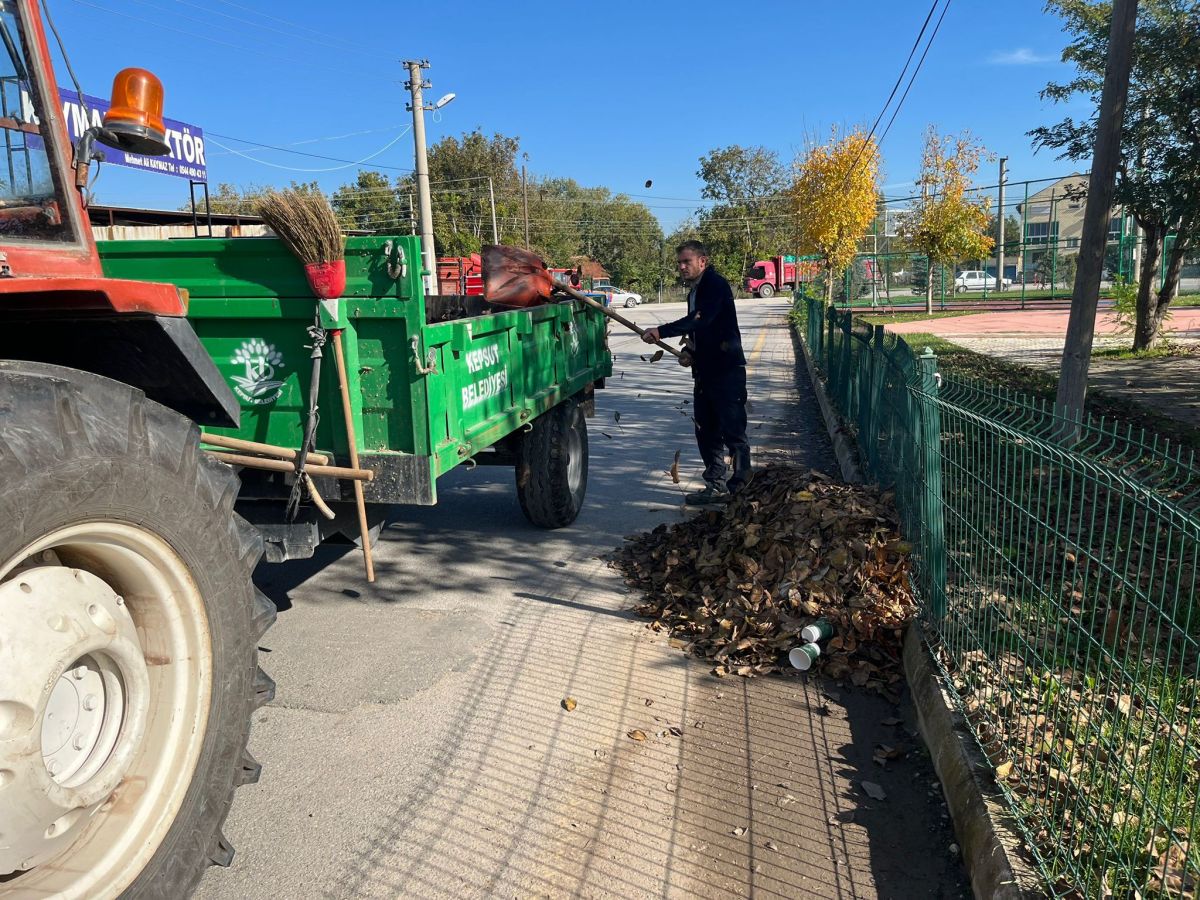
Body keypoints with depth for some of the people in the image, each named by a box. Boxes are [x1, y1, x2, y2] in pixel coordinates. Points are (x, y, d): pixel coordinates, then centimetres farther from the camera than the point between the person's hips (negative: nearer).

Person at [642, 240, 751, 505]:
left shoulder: (716, 285, -11)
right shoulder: (695, 292, 18)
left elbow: (700, 320, -26)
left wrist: (661, 332, -30)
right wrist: (690, 351, 11)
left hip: (727, 369, -10)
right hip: (705, 371, 10)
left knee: (732, 429, -6)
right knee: (706, 431, 11)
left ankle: (741, 483, 4)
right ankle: (716, 486, 18)